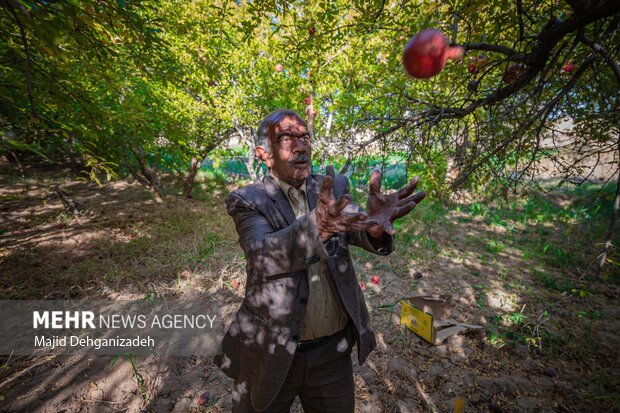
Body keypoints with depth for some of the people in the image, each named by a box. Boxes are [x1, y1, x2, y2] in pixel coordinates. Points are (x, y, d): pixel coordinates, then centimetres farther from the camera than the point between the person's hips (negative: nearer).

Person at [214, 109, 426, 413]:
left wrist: (376, 224, -38)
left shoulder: (333, 188, -1)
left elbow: (362, 234, -15)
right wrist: (316, 224, -45)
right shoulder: (246, 201, -10)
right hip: (270, 353, -2)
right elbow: (263, 255, -28)